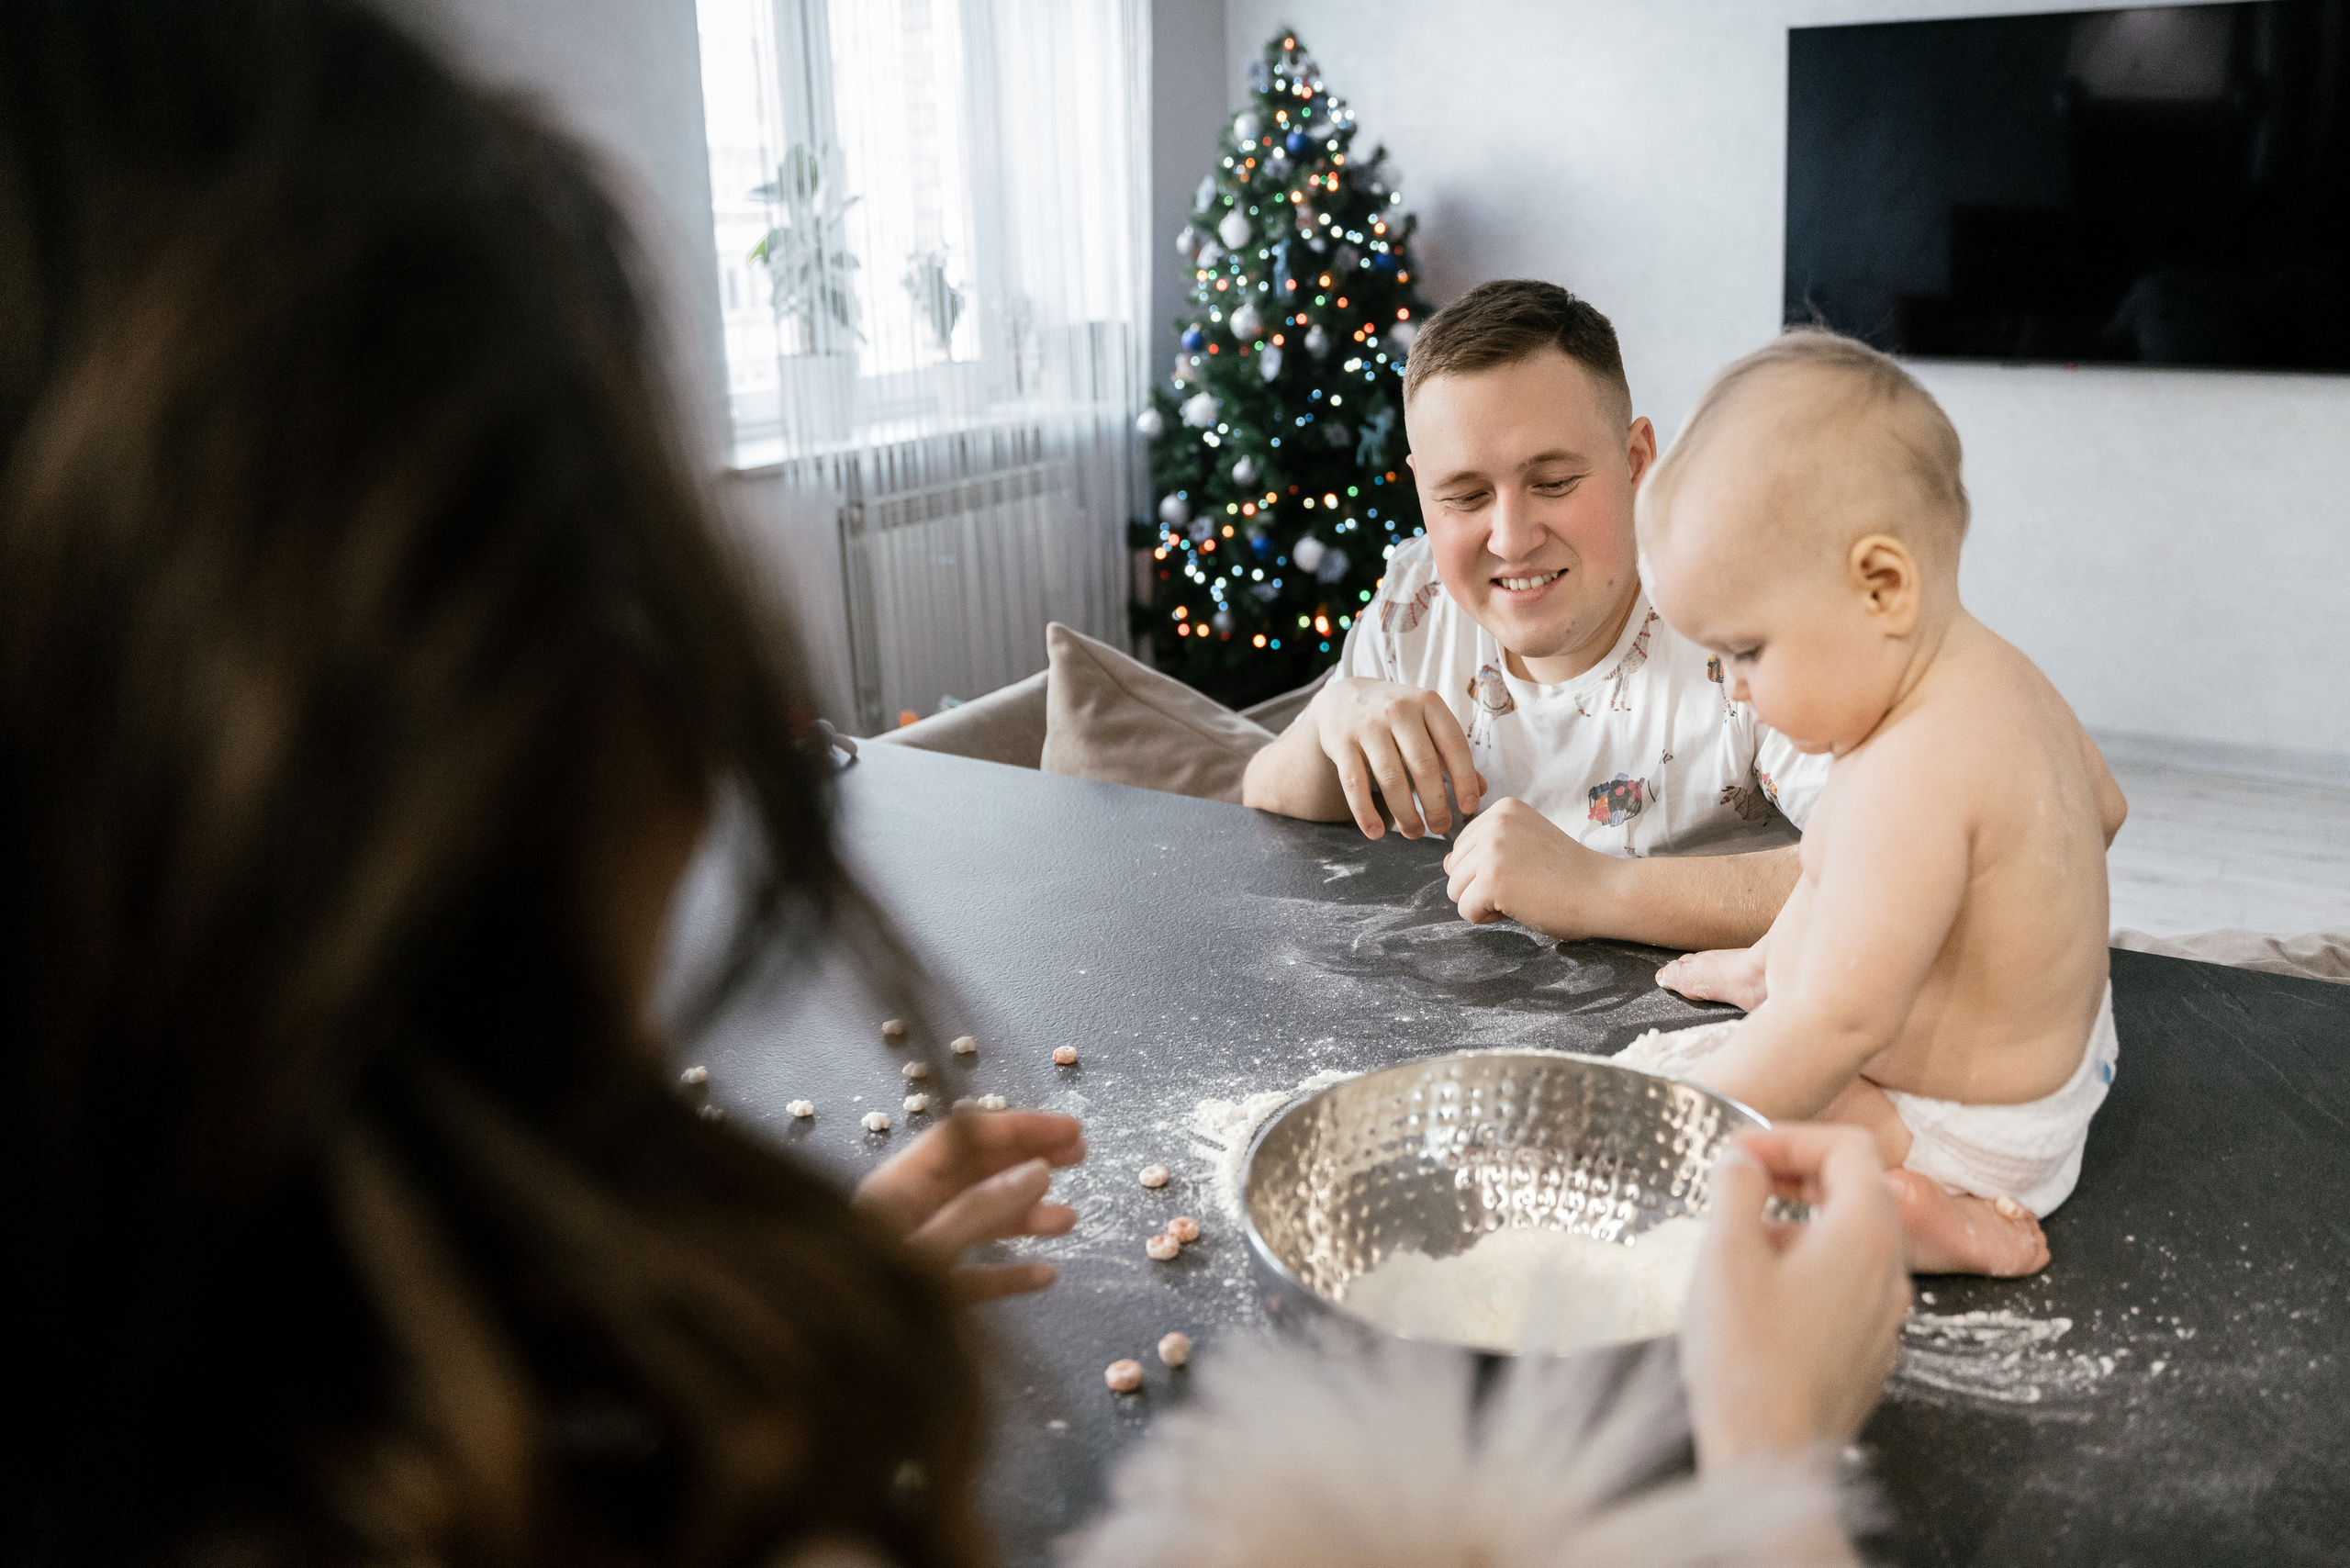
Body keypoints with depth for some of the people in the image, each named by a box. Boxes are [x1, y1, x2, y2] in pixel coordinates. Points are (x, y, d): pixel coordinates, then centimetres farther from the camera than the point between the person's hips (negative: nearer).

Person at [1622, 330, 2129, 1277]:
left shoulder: (1911, 773, -37)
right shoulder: (2004, 678, -3)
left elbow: (1842, 1024, -39)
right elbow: (2099, 808, 20)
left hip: (1971, 1137, -11)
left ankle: (1885, 1211, -26)